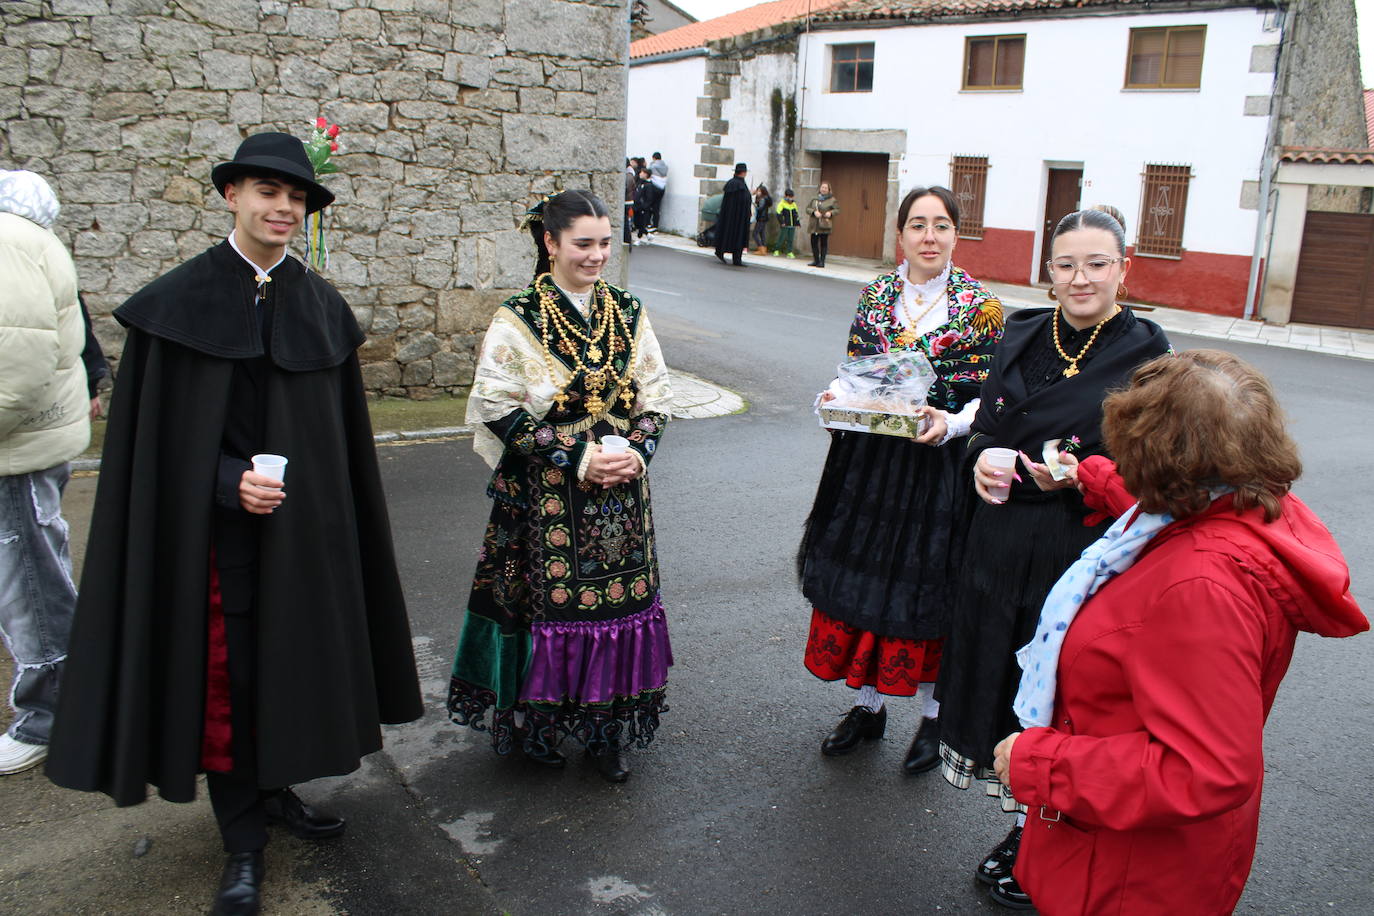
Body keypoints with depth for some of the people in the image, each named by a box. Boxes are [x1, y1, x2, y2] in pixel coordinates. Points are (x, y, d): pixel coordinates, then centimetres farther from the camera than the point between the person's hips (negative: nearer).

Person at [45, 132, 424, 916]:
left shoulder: (321, 306, 4)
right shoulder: (179, 300, -5)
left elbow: (344, 435, 7)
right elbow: (153, 430, -6)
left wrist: (318, 510, 5)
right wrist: (228, 483, -18)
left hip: (300, 523, 3)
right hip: (212, 526, -3)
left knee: (289, 654, 12)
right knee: (222, 669, 5)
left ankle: (273, 788, 35)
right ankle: (245, 839, 19)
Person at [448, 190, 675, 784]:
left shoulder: (628, 315, 7)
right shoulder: (519, 320, -6)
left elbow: (657, 398, 9)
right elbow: (499, 409, -10)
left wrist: (635, 451, -10)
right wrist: (577, 456, -16)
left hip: (621, 490, 4)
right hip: (546, 496, -3)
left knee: (619, 599, 7)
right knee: (549, 600, 4)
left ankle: (605, 729, 23)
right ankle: (537, 724, 25)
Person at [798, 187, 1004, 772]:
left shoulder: (981, 306, -6)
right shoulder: (875, 295, 4)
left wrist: (949, 425, -22)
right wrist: (837, 401, -10)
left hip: (938, 464, -3)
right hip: (868, 461, 4)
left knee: (925, 588, 6)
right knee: (861, 577, 10)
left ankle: (934, 716, 28)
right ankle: (868, 706, 30)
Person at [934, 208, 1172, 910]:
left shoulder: (1145, 355, -9)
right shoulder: (1023, 334, 6)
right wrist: (983, 457, -6)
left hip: (1082, 555, -5)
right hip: (1001, 542, 5)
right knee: (999, 682, 14)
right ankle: (1024, 828, 37)